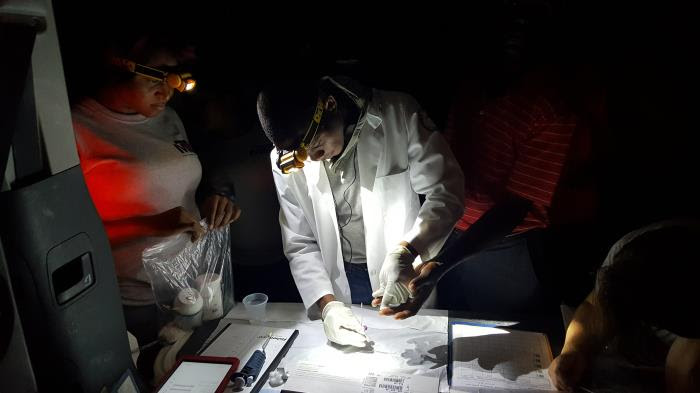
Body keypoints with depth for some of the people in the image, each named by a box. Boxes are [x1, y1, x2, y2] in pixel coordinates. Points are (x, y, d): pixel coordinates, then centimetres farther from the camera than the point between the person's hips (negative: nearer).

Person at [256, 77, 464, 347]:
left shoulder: (397, 114, -21)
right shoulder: (285, 160, -13)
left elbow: (446, 190, -19)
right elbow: (300, 244, -7)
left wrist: (407, 250, -35)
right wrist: (326, 303, -21)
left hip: (404, 277, -1)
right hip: (339, 286, 1)